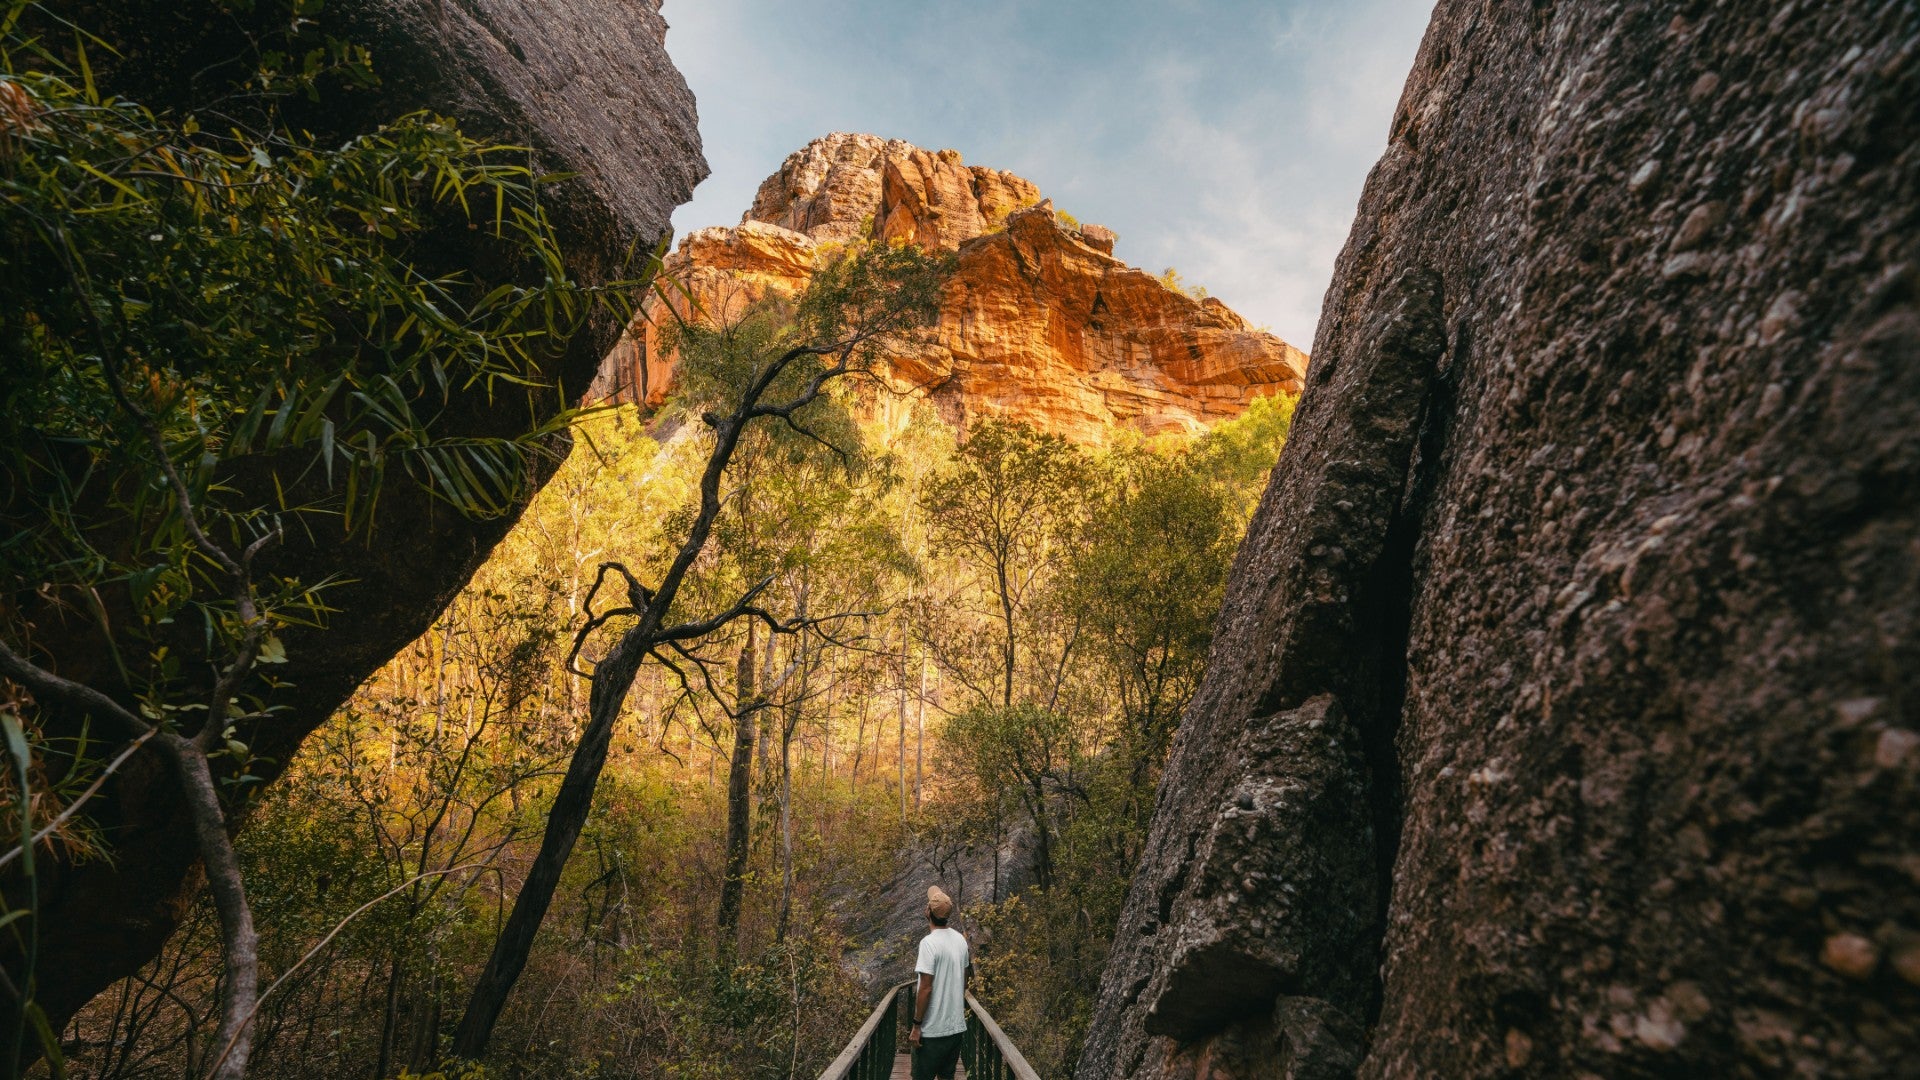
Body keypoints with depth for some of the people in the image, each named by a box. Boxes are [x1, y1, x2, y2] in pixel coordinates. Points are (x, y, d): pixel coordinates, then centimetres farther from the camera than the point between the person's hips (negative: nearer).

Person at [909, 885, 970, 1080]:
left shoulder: (929, 942, -19)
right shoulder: (960, 940, 4)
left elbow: (926, 988, -19)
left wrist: (917, 1025, -12)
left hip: (933, 1029, -7)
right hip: (957, 1025, 7)